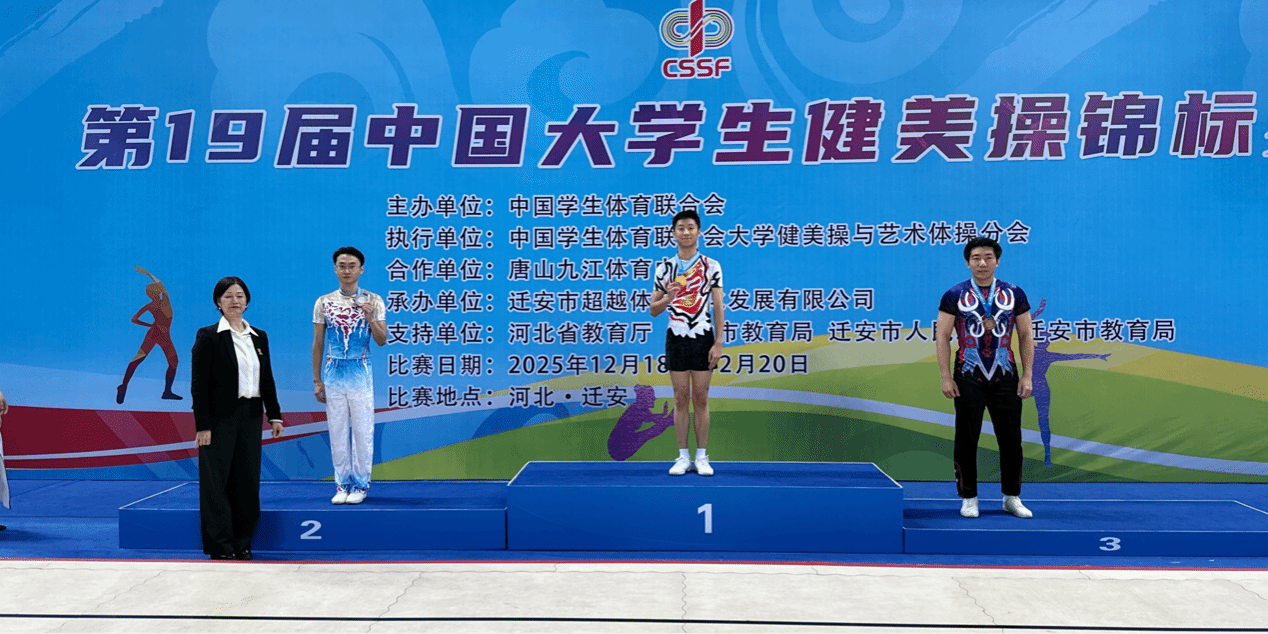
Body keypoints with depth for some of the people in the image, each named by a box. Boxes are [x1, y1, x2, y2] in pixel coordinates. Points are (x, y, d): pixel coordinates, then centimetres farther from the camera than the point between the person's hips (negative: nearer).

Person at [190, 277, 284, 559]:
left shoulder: (259, 337, 11)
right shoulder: (209, 336, -5)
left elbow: (267, 380, 14)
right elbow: (199, 384, -9)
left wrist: (275, 415, 8)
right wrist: (202, 426, -14)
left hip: (250, 417, 5)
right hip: (220, 418, -5)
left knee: (247, 481, 8)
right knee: (217, 482, 1)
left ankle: (242, 543, 18)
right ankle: (220, 546, 10)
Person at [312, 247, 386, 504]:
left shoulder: (373, 301, 0)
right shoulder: (323, 302, 4)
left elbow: (382, 341, -1)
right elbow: (317, 344, 7)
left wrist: (370, 319, -19)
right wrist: (316, 381, 5)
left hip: (360, 376, -2)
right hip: (333, 376, 2)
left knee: (363, 432, 1)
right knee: (337, 432, 5)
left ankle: (360, 485, 12)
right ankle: (342, 484, 15)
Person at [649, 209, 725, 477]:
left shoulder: (712, 266, 2)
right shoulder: (665, 268, 5)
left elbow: (718, 307, 0)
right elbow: (653, 310, 7)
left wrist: (718, 343, -7)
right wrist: (667, 298, -15)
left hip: (703, 339, -1)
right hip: (676, 338, 1)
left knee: (701, 399, 4)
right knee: (681, 399, 4)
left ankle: (701, 457, 11)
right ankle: (683, 457, 12)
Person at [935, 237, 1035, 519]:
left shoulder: (1015, 294, 5)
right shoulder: (954, 295, 0)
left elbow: (1026, 336, 8)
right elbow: (942, 336, 0)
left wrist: (1027, 375, 2)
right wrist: (946, 377, -7)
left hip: (1006, 377, 2)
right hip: (968, 378, -1)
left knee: (1011, 439, 6)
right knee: (966, 440, 3)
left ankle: (1012, 498, 19)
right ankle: (968, 498, 14)